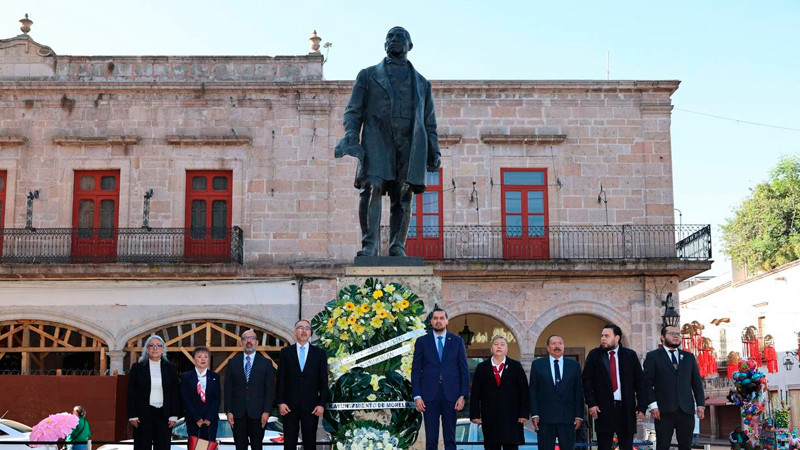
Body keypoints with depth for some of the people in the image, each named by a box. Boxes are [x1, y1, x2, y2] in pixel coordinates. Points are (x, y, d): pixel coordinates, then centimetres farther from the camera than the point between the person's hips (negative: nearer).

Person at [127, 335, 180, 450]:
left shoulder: (170, 368, 7)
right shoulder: (137, 367, 4)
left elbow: (175, 393, 6)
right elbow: (131, 393, 3)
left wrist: (174, 416, 0)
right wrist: (132, 416, -3)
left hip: (163, 415, 1)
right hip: (143, 414, -1)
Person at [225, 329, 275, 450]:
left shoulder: (266, 363, 5)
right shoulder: (233, 362, 9)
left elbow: (270, 389, 1)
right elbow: (228, 389, 7)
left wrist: (266, 411, -7)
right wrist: (228, 411, -1)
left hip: (258, 413, -1)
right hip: (238, 413, 1)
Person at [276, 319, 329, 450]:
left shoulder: (319, 353, 5)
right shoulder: (285, 352, 6)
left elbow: (323, 381, 3)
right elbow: (281, 379, 4)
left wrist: (322, 404, -4)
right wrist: (281, 402, -4)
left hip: (311, 406, 0)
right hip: (290, 405, 0)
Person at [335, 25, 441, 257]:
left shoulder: (422, 83, 24)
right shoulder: (368, 75, 19)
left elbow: (429, 122, 21)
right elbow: (353, 110, 11)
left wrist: (434, 152, 8)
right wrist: (351, 136, -7)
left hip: (409, 143, 2)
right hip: (377, 139, -2)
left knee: (403, 195, -6)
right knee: (372, 188, -18)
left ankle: (397, 248, -4)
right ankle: (370, 245, -20)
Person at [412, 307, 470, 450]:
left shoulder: (457, 341, 6)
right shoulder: (421, 341, 5)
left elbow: (464, 370, 5)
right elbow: (415, 370, 4)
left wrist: (463, 395, -3)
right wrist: (416, 396, -5)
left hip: (451, 395, 1)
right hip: (429, 396, 0)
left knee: (450, 438, 5)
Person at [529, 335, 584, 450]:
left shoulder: (574, 365, 9)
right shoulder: (537, 364, 6)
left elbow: (578, 392, 7)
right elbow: (532, 391, 3)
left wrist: (579, 415, 1)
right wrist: (534, 414, -5)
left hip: (568, 417, 1)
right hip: (545, 418, -1)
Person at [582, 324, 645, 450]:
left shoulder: (630, 355, 5)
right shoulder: (594, 355, 5)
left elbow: (639, 382, 6)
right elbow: (587, 381, 2)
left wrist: (641, 406, -1)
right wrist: (591, 403, -8)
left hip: (626, 408, 1)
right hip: (603, 408, 0)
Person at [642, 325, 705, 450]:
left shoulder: (689, 357, 17)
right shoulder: (653, 356, 6)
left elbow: (697, 382, 15)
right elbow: (647, 382, -1)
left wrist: (701, 404, 4)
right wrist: (652, 405, -10)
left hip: (686, 410, 3)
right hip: (664, 411, -3)